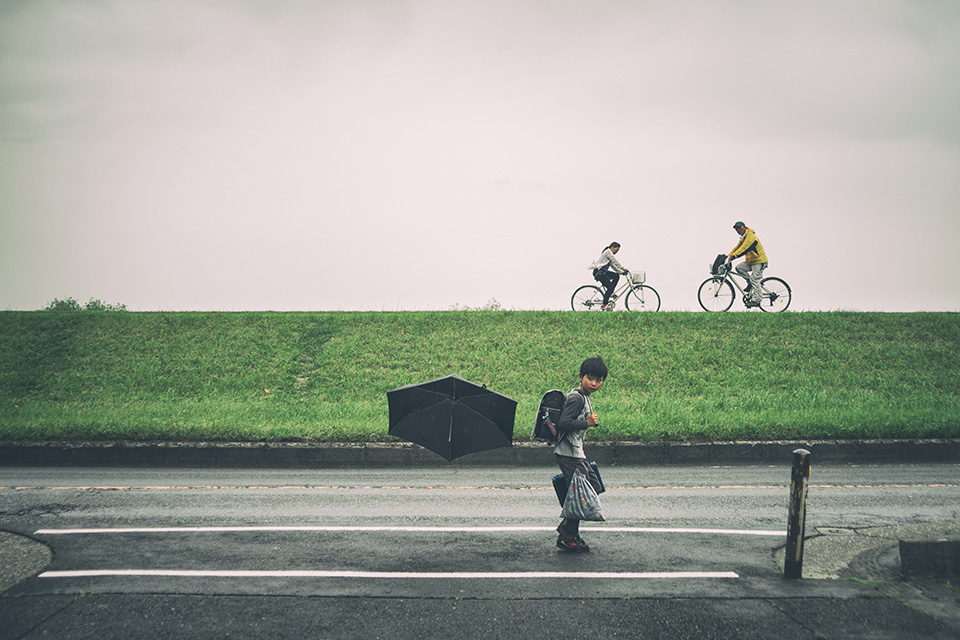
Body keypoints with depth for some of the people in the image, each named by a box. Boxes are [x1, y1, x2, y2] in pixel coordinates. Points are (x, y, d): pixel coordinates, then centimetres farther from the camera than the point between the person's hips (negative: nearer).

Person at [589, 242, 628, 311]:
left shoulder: (609, 253, 23)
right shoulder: (608, 252, -8)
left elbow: (613, 266, 25)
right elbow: (616, 262, -12)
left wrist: (622, 272, 17)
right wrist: (624, 269, -9)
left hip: (603, 272, 10)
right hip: (598, 272, -10)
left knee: (616, 276, 6)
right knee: (610, 287, -11)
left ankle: (610, 293, 5)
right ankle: (604, 305, -8)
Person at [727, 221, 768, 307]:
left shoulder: (751, 236, -18)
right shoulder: (743, 238, 13)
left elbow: (744, 248, -31)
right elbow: (737, 247, 9)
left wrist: (734, 255, -41)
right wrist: (728, 256, -4)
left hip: (759, 261, -9)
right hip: (750, 261, 9)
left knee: (754, 279, -14)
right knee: (739, 267, -8)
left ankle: (756, 300, -11)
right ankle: (749, 281, 3)